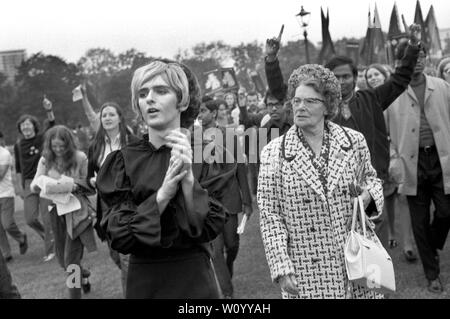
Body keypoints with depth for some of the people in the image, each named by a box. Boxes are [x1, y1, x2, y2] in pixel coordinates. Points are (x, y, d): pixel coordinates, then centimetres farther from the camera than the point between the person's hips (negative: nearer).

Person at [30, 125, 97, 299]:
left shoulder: (80, 158, -10)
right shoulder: (46, 160, 1)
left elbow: (89, 184, -5)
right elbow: (34, 185, 0)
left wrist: (73, 186, -22)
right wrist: (40, 185, -22)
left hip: (77, 210, -5)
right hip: (57, 211, 5)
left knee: (71, 259, -7)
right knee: (63, 257, 16)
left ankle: (75, 295, 6)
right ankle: (83, 275, 46)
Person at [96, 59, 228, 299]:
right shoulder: (124, 160, -3)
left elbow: (210, 227, -12)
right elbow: (118, 235, -12)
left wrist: (188, 178, -24)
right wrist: (163, 193, -23)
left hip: (196, 281, 0)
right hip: (143, 281, 1)